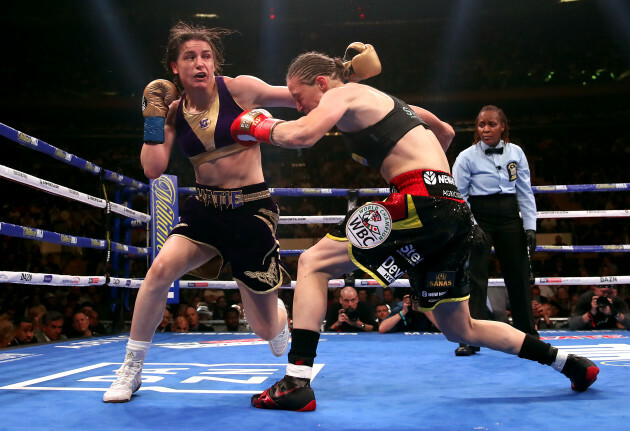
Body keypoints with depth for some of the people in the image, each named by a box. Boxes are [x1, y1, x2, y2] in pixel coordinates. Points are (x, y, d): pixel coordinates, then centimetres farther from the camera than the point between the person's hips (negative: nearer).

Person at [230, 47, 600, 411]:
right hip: (453, 210, 9)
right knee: (460, 329, 21)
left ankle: (297, 384, -10)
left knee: (313, 263, -3)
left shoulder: (344, 93, 3)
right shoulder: (383, 100, 28)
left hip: (421, 202, -9)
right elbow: (446, 132, 38)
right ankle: (572, 363, 29)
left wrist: (261, 126, 2)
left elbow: (303, 135, -17)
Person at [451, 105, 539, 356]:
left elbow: (525, 192, 8)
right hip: (478, 219, -3)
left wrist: (530, 226, 2)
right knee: (475, 277, -9)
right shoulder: (467, 157, -5)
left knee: (518, 276, 8)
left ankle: (528, 335, 23)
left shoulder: (515, 153, 4)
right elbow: (458, 196, -4)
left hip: (509, 218, 3)